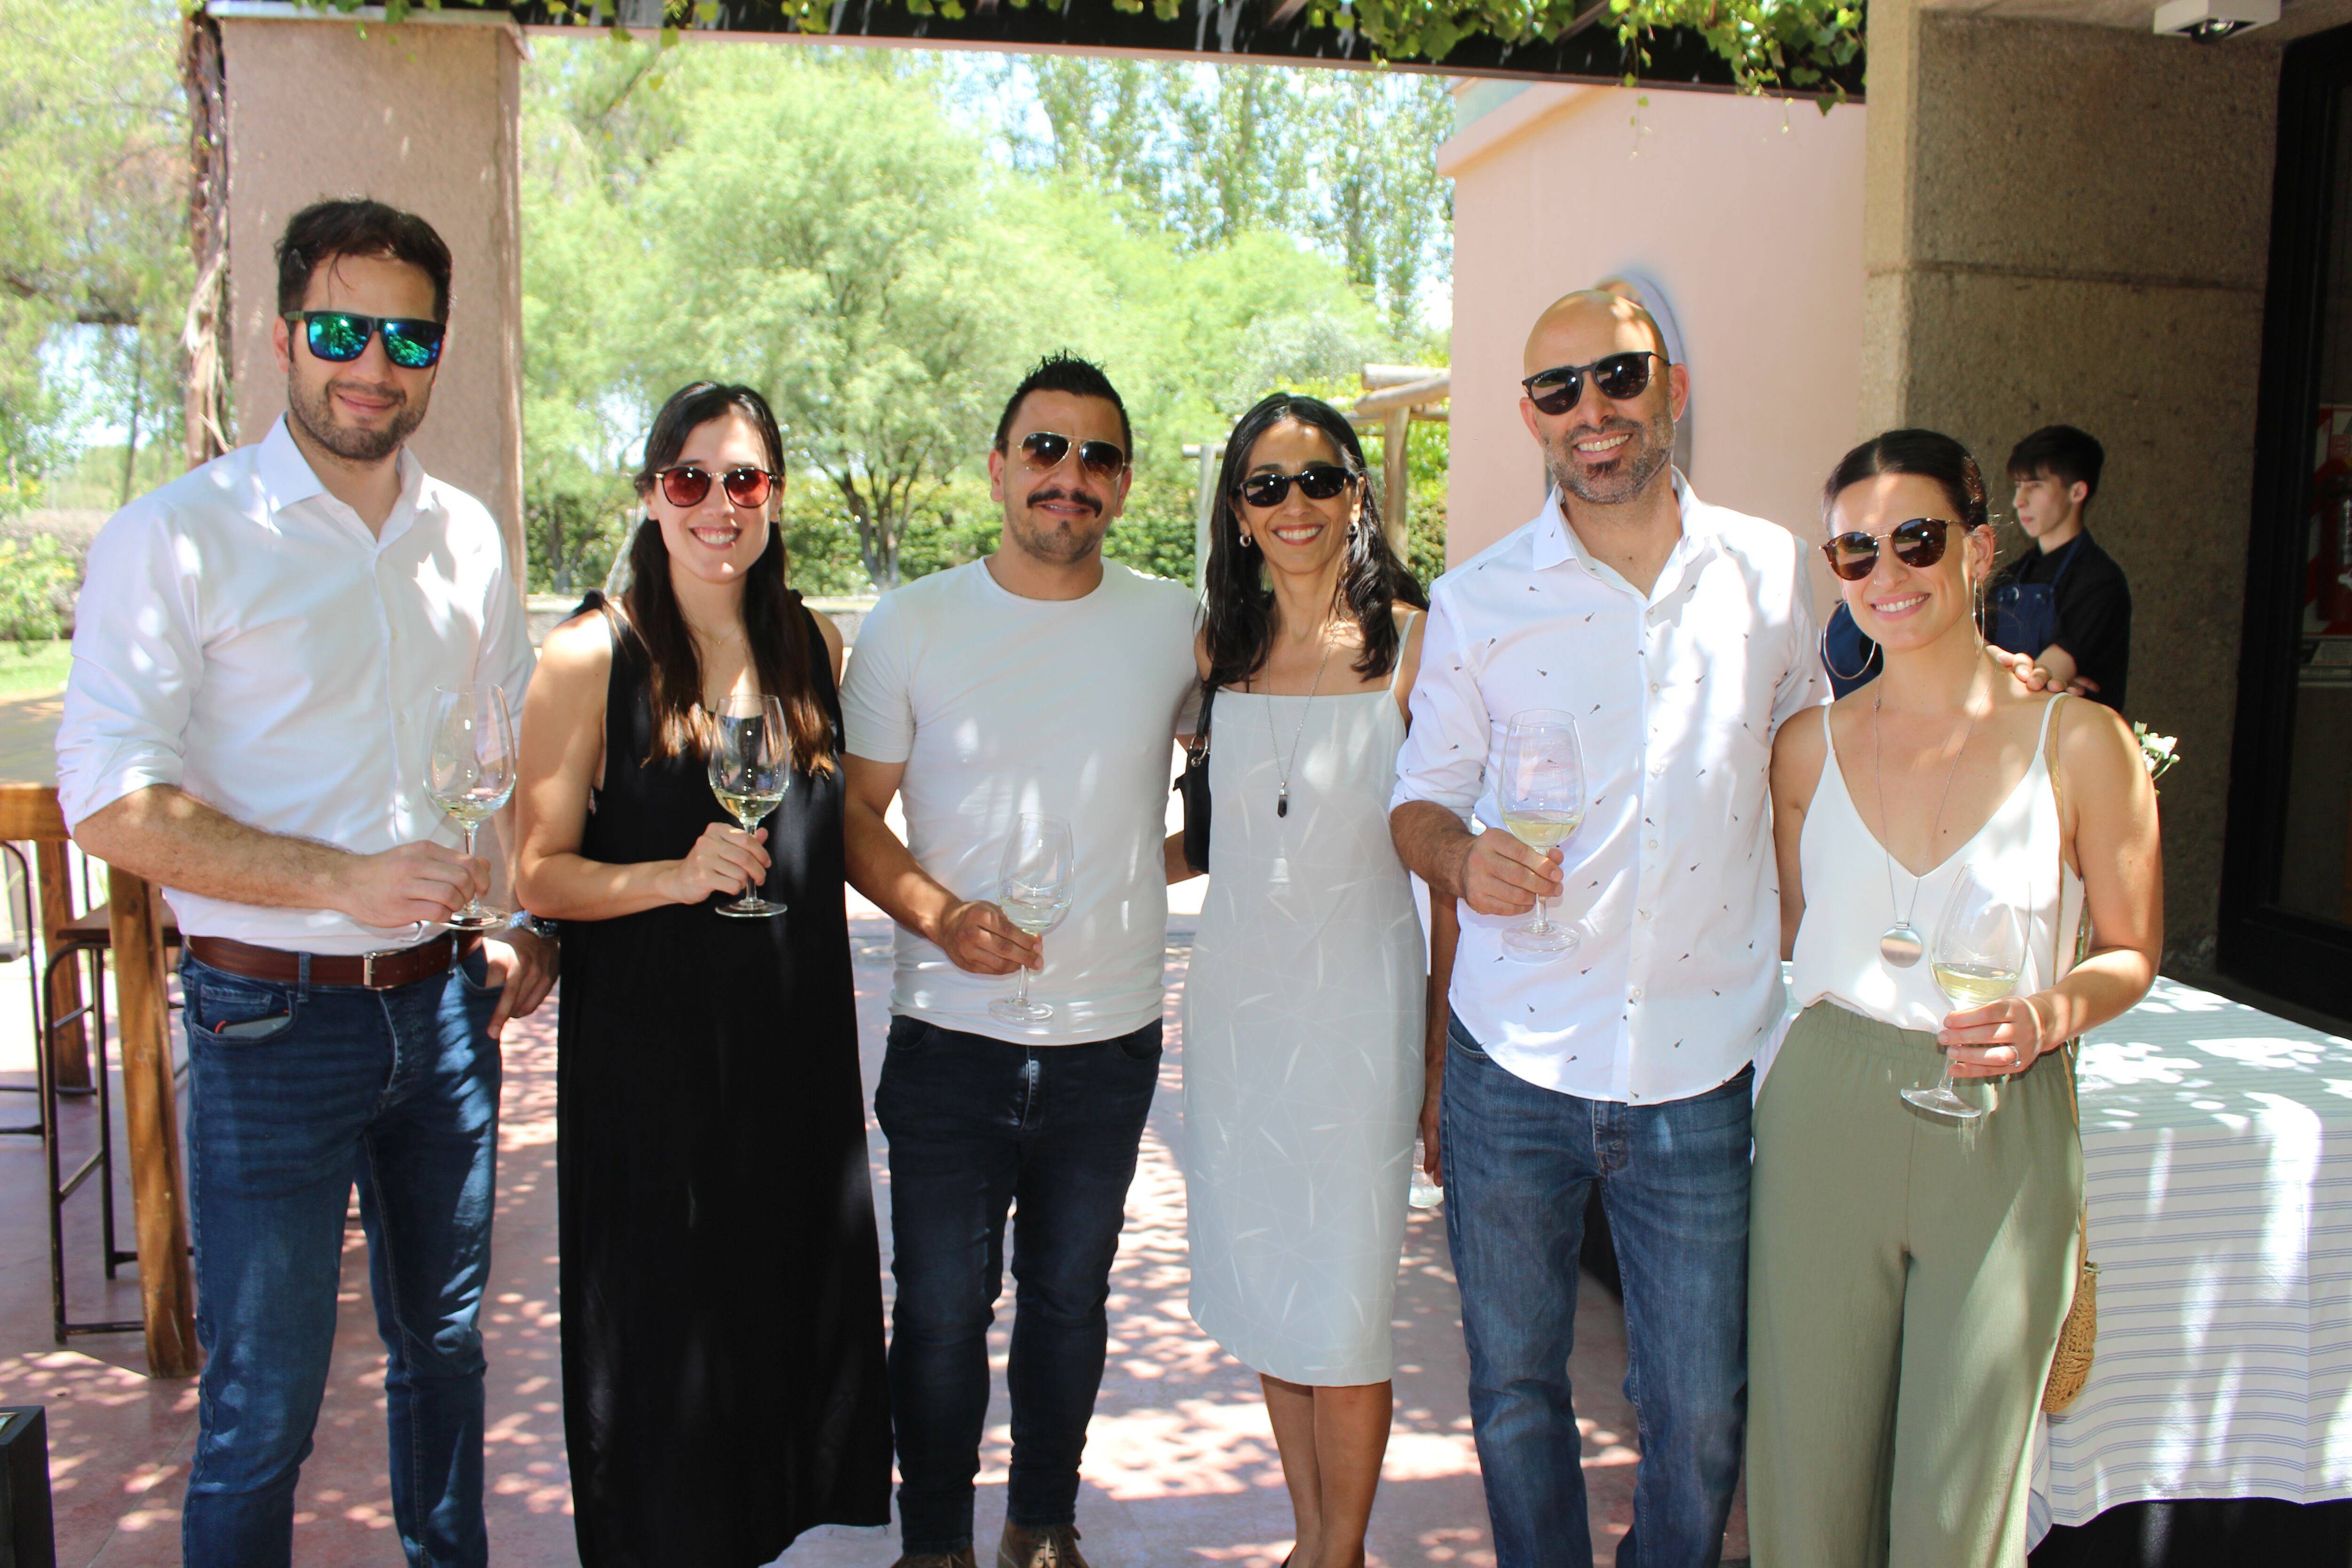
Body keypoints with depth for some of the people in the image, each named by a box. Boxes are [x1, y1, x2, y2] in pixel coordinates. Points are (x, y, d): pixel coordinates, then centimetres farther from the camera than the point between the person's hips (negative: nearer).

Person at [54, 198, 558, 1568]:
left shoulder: (467, 535, 7)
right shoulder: (177, 538, -10)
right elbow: (111, 802, -15)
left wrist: (529, 923, 6)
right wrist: (344, 878, -24)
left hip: (444, 1000, 5)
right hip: (274, 1018, -5)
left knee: (445, 1341, 19)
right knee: (263, 1408, 4)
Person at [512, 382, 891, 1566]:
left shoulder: (813, 646, 6)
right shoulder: (590, 658, -8)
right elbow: (540, 872, -10)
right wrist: (675, 876, -23)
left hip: (795, 1037, 4)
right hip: (649, 1047, -4)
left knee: (794, 1298, 13)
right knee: (663, 1321, 5)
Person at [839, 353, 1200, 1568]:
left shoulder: (1174, 624, 1)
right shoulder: (912, 625, -3)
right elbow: (854, 811, -1)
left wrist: (1164, 860, 2)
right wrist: (942, 916, -16)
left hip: (1111, 1038, 2)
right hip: (949, 1036, -1)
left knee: (1069, 1297, 17)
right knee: (941, 1309, 7)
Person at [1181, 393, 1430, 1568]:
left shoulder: (1410, 643, -6)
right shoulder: (1217, 650, 6)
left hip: (1356, 999, -4)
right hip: (1234, 997, 4)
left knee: (1340, 1305, 2)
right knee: (1259, 1286, 13)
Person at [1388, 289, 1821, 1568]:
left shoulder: (1769, 572, 3)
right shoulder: (1475, 601, -1)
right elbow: (1420, 794, 6)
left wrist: (1801, 966, 13)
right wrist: (1458, 854, -17)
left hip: (1698, 1075, 1)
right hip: (1515, 1072, 0)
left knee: (1702, 1422, 10)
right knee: (1514, 1391, 14)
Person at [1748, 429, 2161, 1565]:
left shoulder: (2079, 741, -3)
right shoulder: (1812, 747, 5)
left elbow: (2131, 948, 5)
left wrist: (2051, 1014, -14)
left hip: (2000, 1137, -2)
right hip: (1825, 1122, 2)